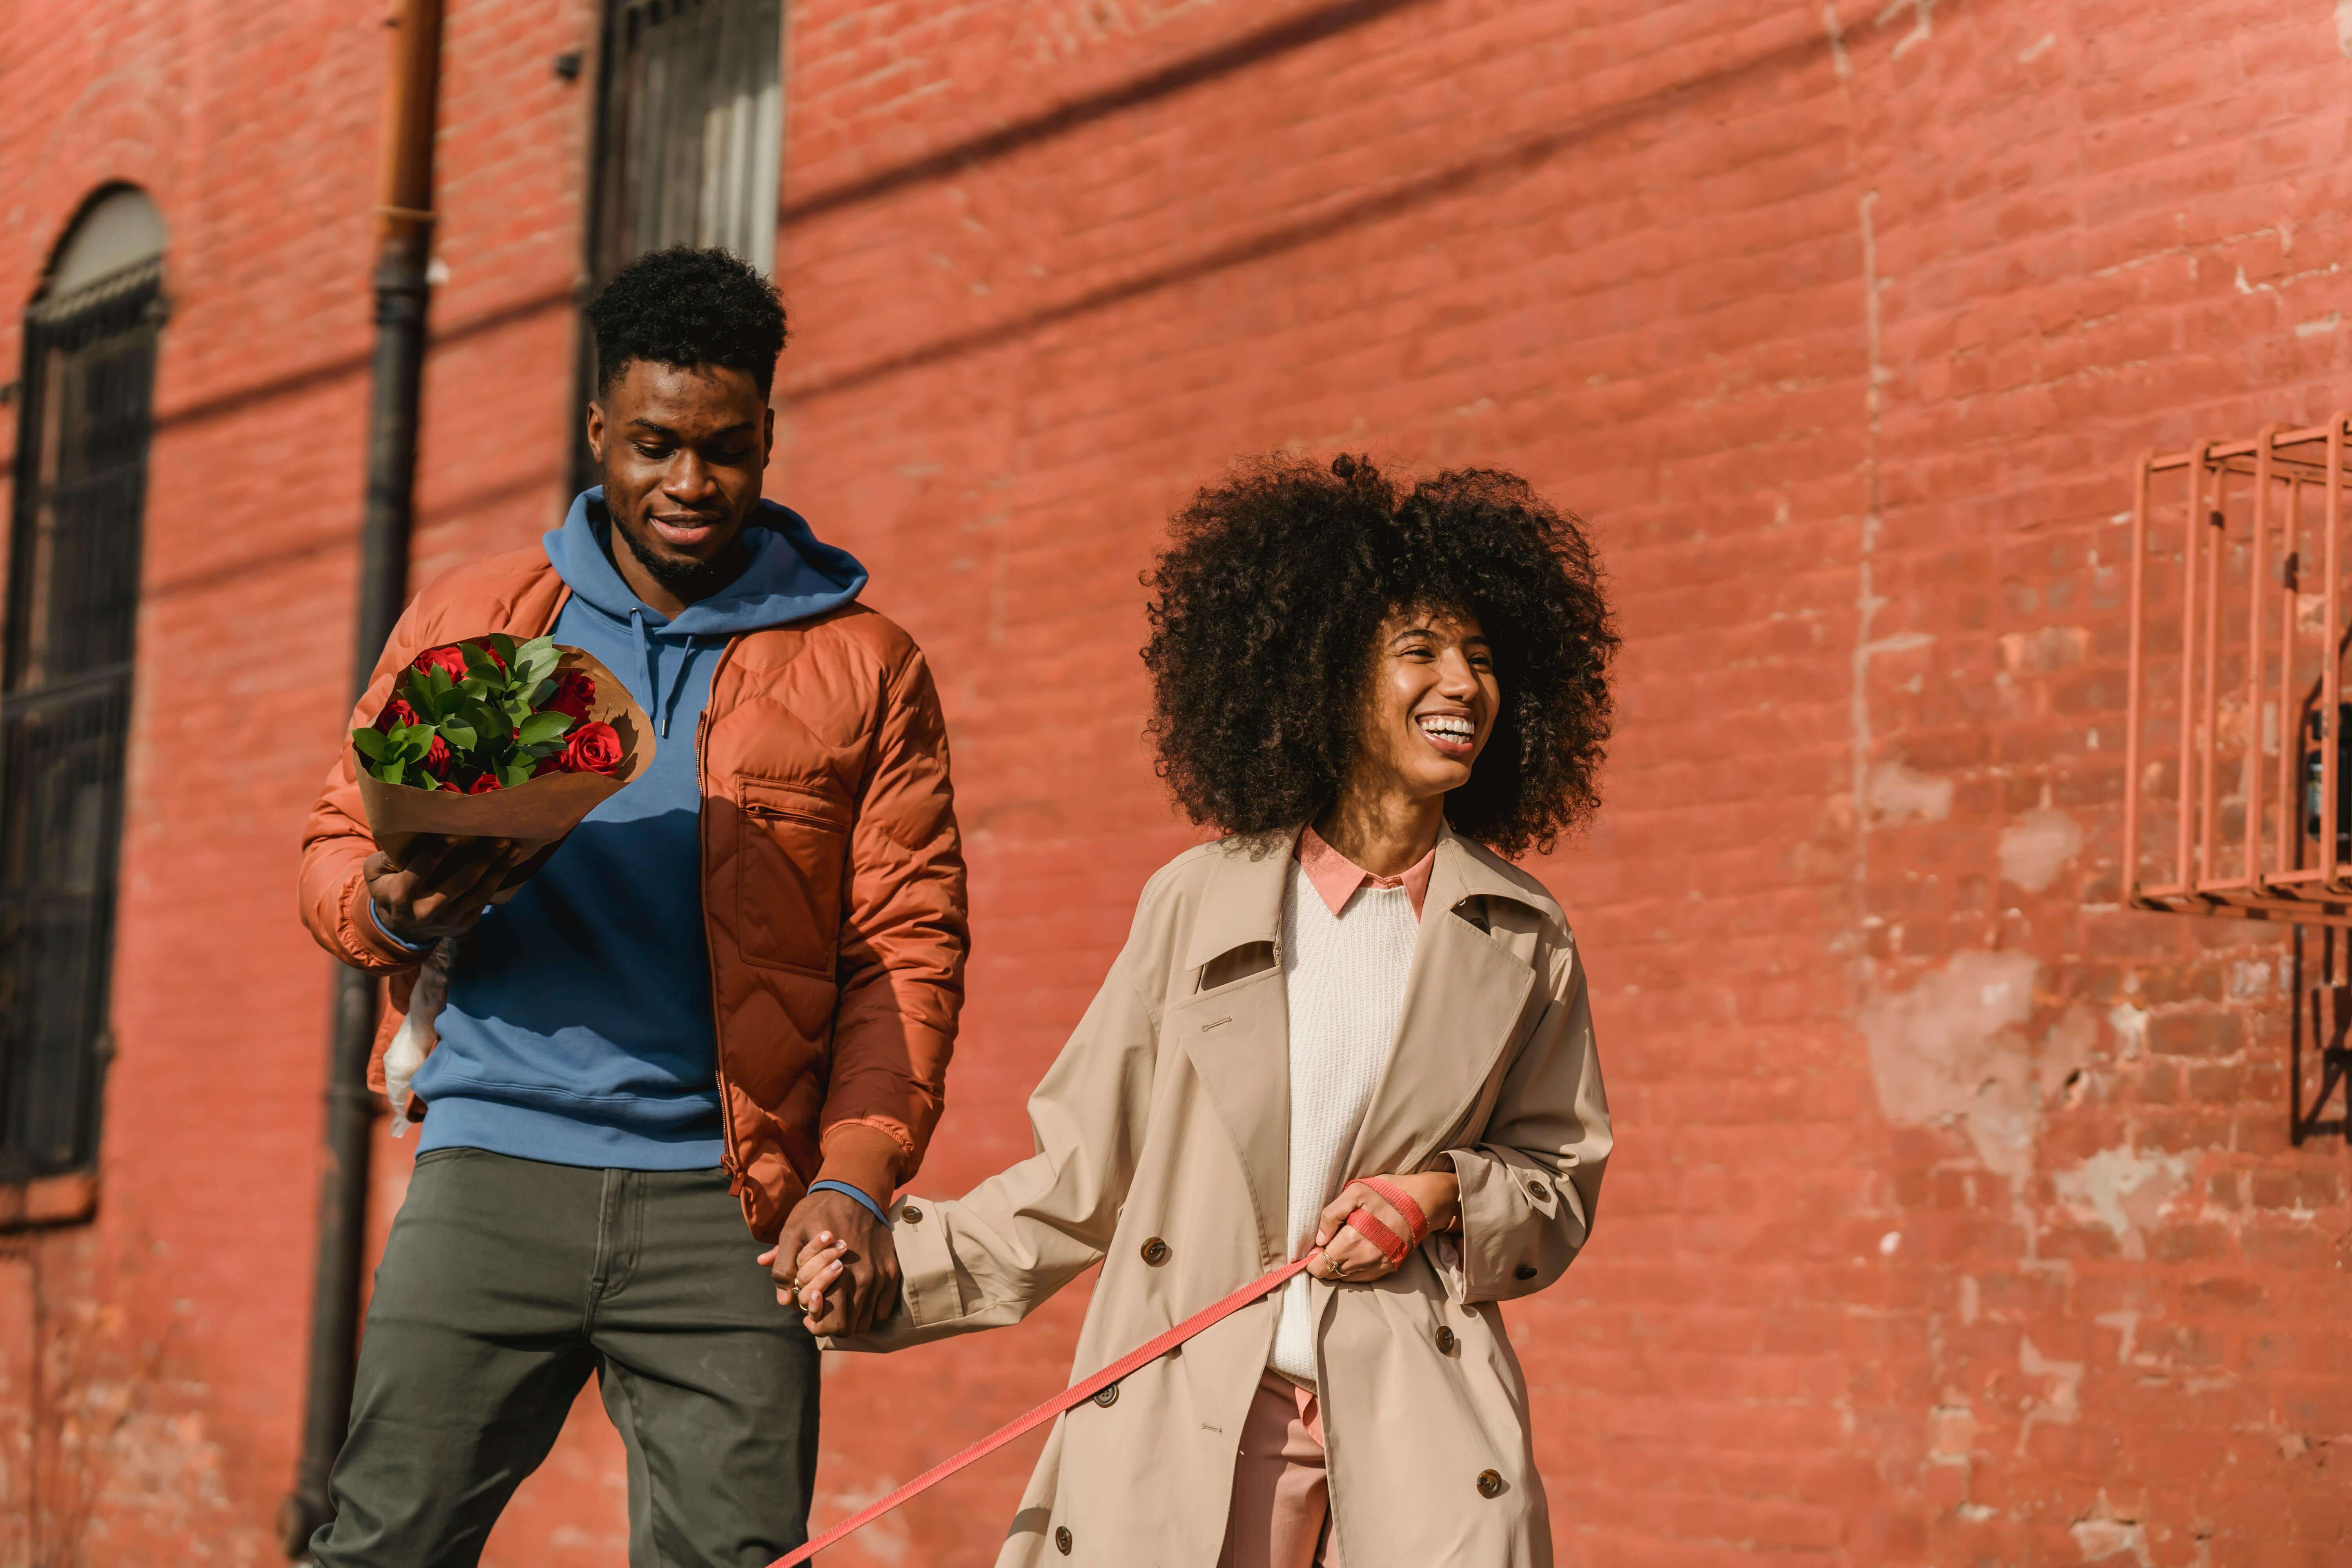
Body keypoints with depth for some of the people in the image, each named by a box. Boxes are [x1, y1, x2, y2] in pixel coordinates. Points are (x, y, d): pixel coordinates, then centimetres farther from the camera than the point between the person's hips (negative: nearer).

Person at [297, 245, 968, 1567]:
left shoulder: (863, 666, 8)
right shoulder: (471, 622, 12)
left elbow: (909, 943, 3)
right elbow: (337, 841, 15)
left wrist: (857, 1176, -10)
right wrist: (393, 908, -10)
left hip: (728, 1201, -1)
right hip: (494, 1168, 1)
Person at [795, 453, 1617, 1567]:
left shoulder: (1522, 940, 9)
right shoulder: (1200, 903, 6)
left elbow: (1558, 1189, 16)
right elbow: (1082, 1174, 10)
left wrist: (1441, 1196, -4)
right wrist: (895, 1270, 2)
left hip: (1418, 1423, 1)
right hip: (1183, 1417, 0)